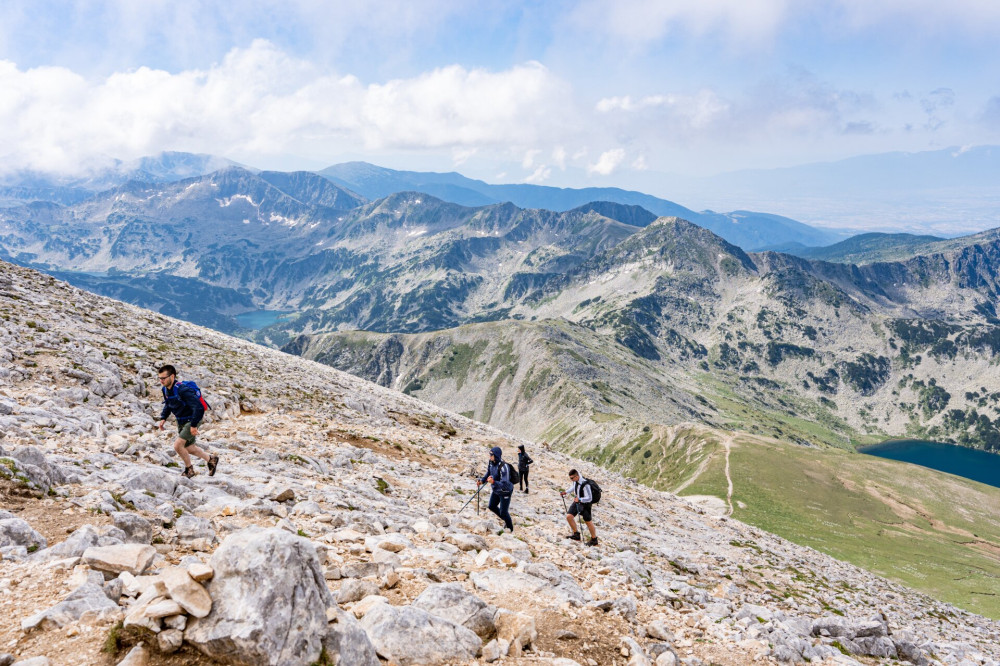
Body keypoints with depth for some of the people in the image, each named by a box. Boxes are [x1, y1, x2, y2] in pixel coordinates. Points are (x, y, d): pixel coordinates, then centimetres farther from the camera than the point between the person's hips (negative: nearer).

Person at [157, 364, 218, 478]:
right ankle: (211, 459, 38)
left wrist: (194, 425, -27)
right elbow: (168, 405, 17)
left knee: (177, 445, -15)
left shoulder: (183, 390, -30)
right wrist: (163, 418, 5)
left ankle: (189, 469, 8)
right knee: (189, 448, 17)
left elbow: (199, 408, -30)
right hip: (181, 422, 9)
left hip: (192, 421, -9)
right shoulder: (165, 389, -4)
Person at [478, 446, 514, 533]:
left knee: (503, 512, 0)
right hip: (496, 490, 8)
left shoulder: (503, 467, -34)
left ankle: (510, 529, 27)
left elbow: (504, 484, -40)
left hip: (505, 491, -8)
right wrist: (482, 480, -6)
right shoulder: (491, 463, -10)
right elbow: (488, 474, 10)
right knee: (492, 506, 22)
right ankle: (506, 520, 44)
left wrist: (493, 482, -55)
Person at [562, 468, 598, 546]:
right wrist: (566, 492, 10)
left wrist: (579, 499, -40)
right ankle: (576, 534, 13)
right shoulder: (575, 480, -8)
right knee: (569, 516, -4)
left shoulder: (585, 484, -33)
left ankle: (594, 540, 25)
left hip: (585, 504, -7)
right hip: (577, 501, 7)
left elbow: (589, 498, -29)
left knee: (588, 522, 6)